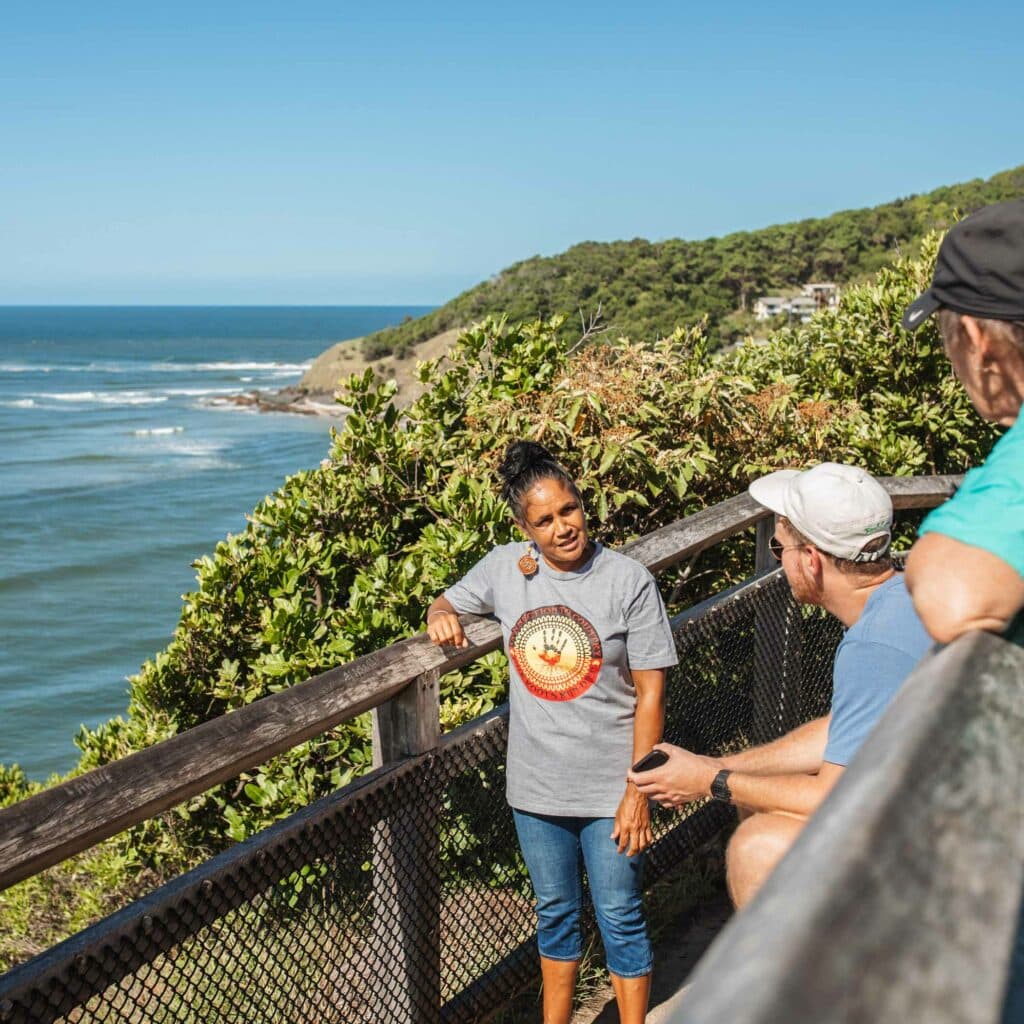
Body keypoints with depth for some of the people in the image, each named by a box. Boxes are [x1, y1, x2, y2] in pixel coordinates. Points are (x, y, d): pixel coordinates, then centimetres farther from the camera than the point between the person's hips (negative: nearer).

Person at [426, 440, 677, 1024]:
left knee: (620, 919, 10)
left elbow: (651, 693, -12)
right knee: (555, 913, 22)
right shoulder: (505, 567, -4)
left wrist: (638, 791, -13)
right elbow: (446, 604, 14)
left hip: (610, 789, -4)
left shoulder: (629, 581, -14)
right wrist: (441, 616, -11)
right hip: (537, 786, 4)